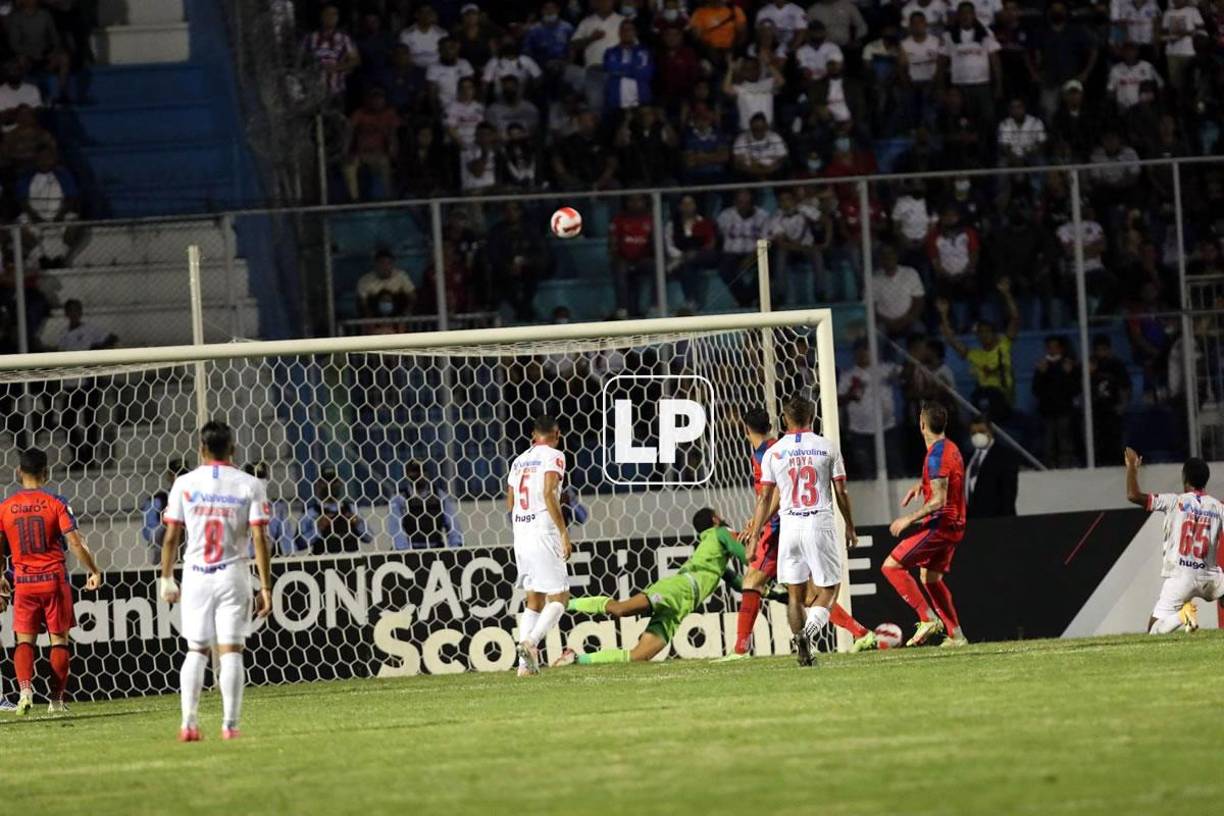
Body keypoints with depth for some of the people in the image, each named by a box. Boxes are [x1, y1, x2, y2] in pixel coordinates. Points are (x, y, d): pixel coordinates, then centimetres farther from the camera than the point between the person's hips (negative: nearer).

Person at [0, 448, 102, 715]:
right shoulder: (55, 503, -7)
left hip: (23, 582, 1)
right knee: (59, 639, 8)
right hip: (54, 579, -1)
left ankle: (25, 688, -16)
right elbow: (75, 542, -12)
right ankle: (56, 699, 6)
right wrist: (94, 571, -1)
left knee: (24, 640, 7)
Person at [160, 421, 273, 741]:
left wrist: (166, 578, 12)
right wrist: (266, 587, -4)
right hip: (233, 575, -1)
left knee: (196, 651, 9)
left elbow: (171, 537, 1)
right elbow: (259, 539, -7)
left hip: (195, 575, 1)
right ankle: (230, 725, -3)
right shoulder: (249, 486, -2)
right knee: (231, 651, 1)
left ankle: (189, 723, 1)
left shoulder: (184, 484, 1)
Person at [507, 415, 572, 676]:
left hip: (520, 534, 7)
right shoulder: (553, 456, -4)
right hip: (543, 534, -7)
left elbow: (509, 505, 19)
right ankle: (531, 642, -22)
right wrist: (564, 532, -16)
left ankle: (525, 663, 5)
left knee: (534, 599, 13)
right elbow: (548, 494, -17)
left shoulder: (519, 461, 16)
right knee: (559, 596, -2)